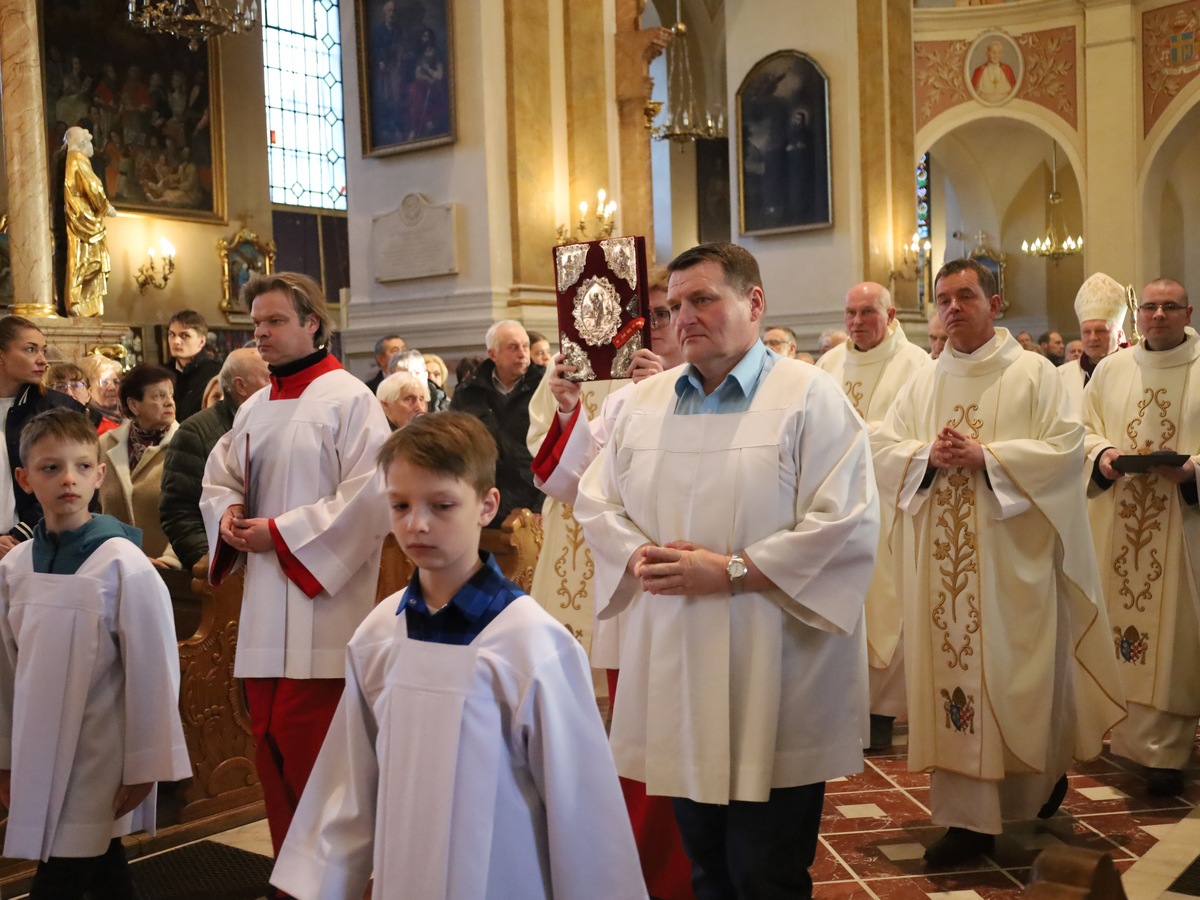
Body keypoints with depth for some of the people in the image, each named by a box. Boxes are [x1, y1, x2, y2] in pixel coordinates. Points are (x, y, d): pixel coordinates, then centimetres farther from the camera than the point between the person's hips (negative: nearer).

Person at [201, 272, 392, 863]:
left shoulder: (348, 399, -8)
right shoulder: (254, 409, 15)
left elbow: (369, 493, -16)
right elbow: (218, 478, 25)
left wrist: (281, 532, -15)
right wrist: (228, 514, 2)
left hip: (321, 601, -7)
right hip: (265, 607, 7)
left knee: (309, 753, -8)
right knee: (271, 747, 11)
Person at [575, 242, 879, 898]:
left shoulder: (809, 397, -6)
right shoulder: (645, 402, 11)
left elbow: (848, 523, -14)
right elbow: (596, 500, 13)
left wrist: (731, 571, -18)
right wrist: (639, 556, -8)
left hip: (772, 679, -5)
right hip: (674, 670, 5)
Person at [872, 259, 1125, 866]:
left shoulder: (1033, 373, 1)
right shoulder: (922, 383, 12)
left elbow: (1065, 447, -9)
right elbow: (883, 450, 8)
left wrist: (985, 456, -18)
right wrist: (928, 455, -12)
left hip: (1013, 553, -3)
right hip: (942, 559, 3)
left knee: (1019, 673, 1)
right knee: (953, 666, 3)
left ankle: (1047, 772, 28)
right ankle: (968, 816, 11)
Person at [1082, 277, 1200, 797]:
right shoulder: (1111, 369, 9)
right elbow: (1083, 428, 10)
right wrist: (1102, 453, -9)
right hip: (1118, 525, 3)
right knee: (1118, 618, 7)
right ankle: (1119, 724, 21)